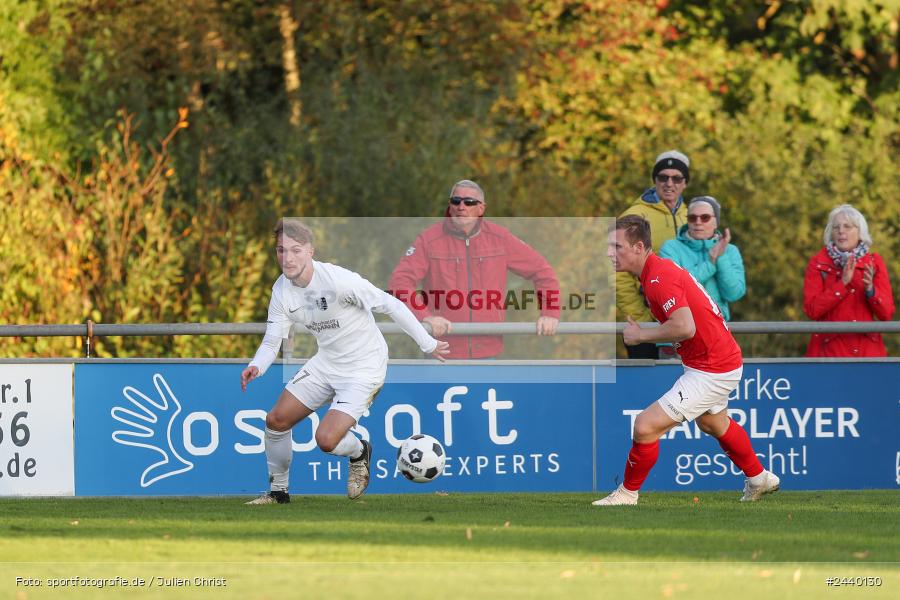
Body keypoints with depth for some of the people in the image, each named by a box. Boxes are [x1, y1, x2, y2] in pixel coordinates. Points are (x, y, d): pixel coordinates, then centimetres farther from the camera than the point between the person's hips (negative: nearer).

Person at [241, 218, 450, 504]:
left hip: (364, 367, -7)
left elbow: (391, 306, -21)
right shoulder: (282, 290, -7)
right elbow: (271, 341, -2)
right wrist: (256, 367, -25)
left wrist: (428, 344, -15)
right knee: (277, 419, 4)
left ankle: (359, 452, 18)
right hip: (327, 361, 7)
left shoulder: (337, 280, -28)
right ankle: (278, 491, 26)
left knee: (326, 439, -19)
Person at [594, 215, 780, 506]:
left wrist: (640, 335, -25)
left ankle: (628, 493, 6)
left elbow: (685, 327, -39)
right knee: (713, 422, 36)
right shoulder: (661, 268, 5)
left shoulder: (658, 278, -26)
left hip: (712, 371, -11)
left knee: (646, 426, -13)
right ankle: (759, 479, 56)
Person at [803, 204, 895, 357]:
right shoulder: (817, 264, 2)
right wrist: (842, 283, -17)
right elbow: (812, 310, -9)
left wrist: (870, 290, -16)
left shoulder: (875, 262, 6)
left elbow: (886, 314, 2)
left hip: (867, 350, 1)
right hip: (830, 349, -1)